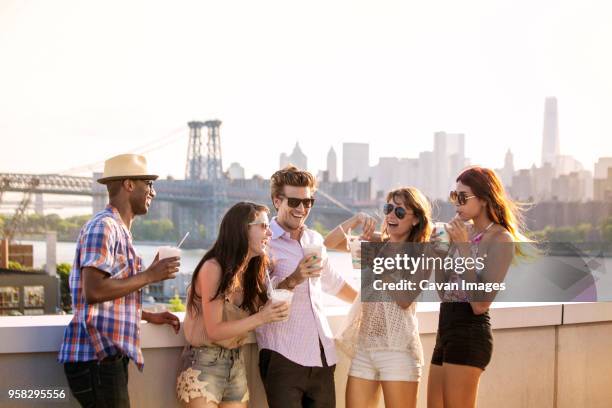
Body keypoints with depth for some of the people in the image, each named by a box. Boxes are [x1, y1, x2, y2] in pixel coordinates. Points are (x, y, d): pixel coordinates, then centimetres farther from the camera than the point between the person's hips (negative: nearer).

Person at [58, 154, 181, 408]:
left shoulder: (119, 230, 19)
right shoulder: (104, 226, -11)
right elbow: (94, 291, -22)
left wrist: (149, 317, 18)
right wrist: (150, 275, -15)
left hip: (110, 356, 10)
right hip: (96, 356, -10)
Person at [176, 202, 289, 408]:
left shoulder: (251, 269, 7)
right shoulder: (213, 268, -15)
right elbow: (214, 331, -16)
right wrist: (261, 318, -23)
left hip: (236, 362, 7)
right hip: (204, 362, -7)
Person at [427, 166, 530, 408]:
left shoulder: (501, 240, -10)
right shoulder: (465, 232, 12)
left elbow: (480, 304, -19)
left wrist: (463, 248, -19)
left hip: (470, 334, -8)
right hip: (446, 333, 8)